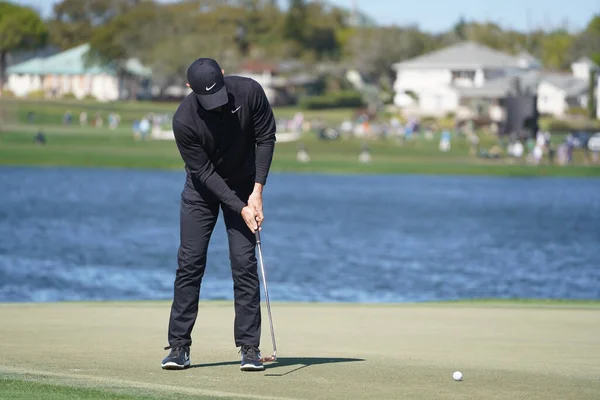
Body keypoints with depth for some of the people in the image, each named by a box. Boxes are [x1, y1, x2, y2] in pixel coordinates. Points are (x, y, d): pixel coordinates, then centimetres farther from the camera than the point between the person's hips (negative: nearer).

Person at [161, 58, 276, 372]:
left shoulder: (249, 92, -23)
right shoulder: (184, 121, -27)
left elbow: (266, 137, -11)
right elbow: (204, 172, -21)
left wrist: (257, 191, -16)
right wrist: (240, 208, -25)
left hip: (244, 187, 1)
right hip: (202, 187, -1)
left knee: (245, 264, -6)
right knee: (190, 262, -5)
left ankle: (250, 346, -3)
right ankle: (179, 345, 1)